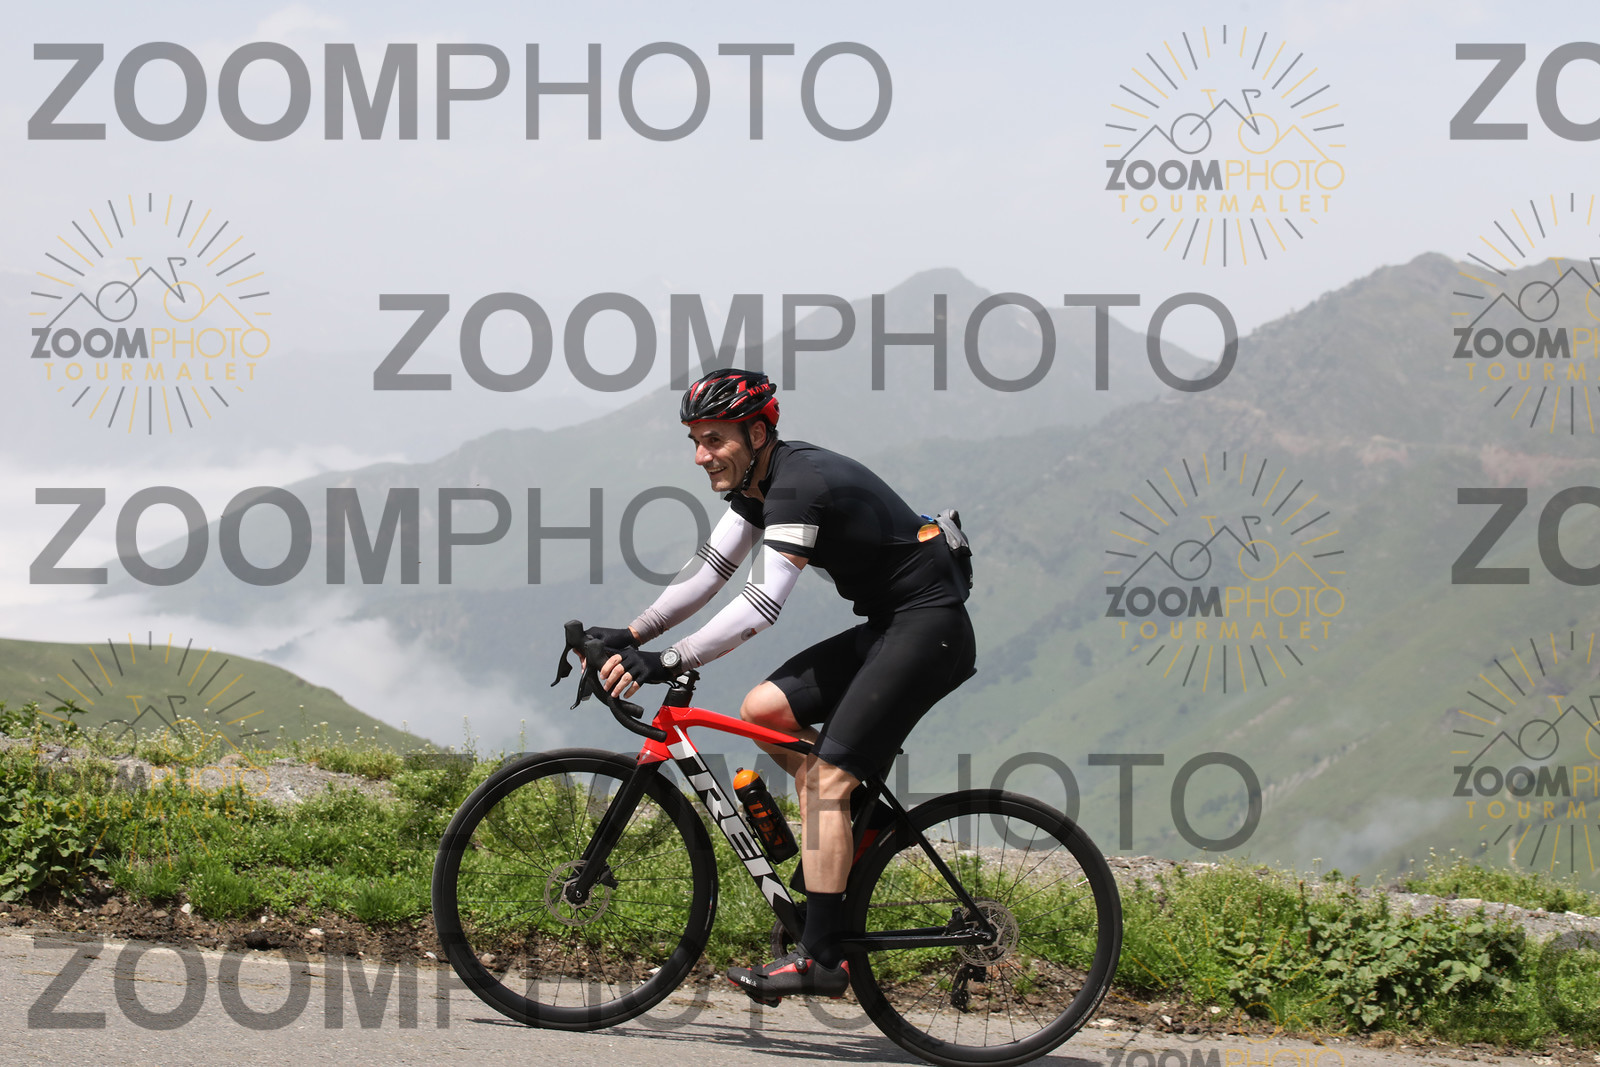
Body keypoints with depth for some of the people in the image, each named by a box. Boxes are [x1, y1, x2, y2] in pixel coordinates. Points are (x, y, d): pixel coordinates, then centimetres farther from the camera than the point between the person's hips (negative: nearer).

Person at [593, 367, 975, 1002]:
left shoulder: (800, 485, -22)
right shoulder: (757, 480, 8)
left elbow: (763, 604, -30)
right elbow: (710, 569, 9)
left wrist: (668, 663, -32)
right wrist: (631, 635, -1)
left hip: (928, 628, -10)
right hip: (887, 628, 10)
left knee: (826, 779, -16)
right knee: (762, 711, 3)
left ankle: (821, 957, -16)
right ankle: (855, 826, 15)